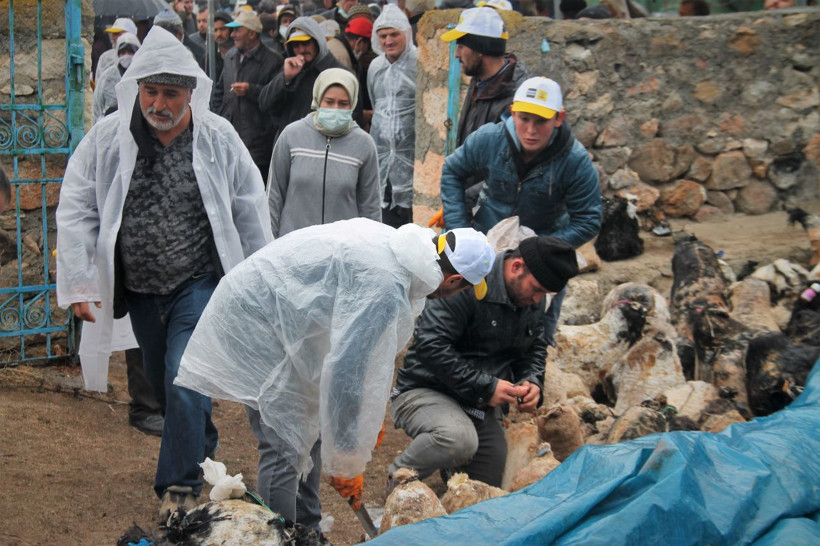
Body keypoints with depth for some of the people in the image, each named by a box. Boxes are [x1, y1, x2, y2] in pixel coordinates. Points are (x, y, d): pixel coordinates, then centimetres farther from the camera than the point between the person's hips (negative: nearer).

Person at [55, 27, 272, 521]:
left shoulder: (218, 139, -7)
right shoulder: (107, 138, -5)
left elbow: (252, 215, 1)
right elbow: (77, 211, 0)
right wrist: (79, 284, -6)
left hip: (199, 285, -3)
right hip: (138, 290, 4)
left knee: (185, 381, -14)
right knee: (163, 384, 17)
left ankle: (180, 487, -3)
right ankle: (202, 449, 41)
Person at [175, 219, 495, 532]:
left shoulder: (394, 242, 0)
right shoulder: (384, 287, -30)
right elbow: (344, 371, -28)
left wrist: (369, 415, 18)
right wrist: (346, 462, -17)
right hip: (252, 322, -10)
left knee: (310, 431, 14)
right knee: (286, 446, -10)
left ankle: (306, 533, 24)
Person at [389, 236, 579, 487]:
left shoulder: (533, 299, 4)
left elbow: (535, 347, 19)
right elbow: (430, 344, -27)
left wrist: (533, 381, -4)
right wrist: (485, 387, -26)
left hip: (483, 405, 8)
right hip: (426, 392, -8)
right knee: (459, 439, -39)